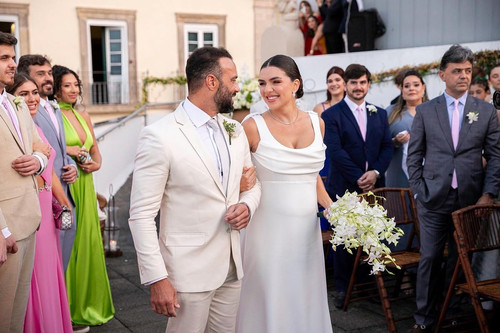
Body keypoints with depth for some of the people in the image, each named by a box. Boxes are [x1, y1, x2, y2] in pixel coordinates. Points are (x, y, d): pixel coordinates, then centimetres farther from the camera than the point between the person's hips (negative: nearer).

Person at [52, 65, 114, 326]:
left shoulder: (83, 116, 14)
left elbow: (95, 150, 21)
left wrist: (96, 164, 1)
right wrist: (66, 150, -17)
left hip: (85, 185, 7)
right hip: (63, 186, -7)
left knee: (88, 242, 11)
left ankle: (89, 304, 25)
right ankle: (69, 311, 10)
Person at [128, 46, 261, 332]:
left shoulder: (236, 130, 7)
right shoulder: (160, 136, -14)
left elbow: (252, 183, 18)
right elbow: (142, 215, -14)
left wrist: (247, 205, -5)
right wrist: (157, 279, -16)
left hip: (232, 266, 6)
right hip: (189, 272, -6)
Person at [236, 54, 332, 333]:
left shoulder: (316, 123, 4)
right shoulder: (254, 127, -9)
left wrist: (333, 209, 8)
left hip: (308, 229, 4)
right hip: (269, 228, -4)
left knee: (306, 300, 14)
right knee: (270, 301, 6)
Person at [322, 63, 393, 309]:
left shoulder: (379, 114, 14)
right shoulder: (331, 115, -1)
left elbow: (387, 147, 9)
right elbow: (335, 152, -10)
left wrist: (375, 172, -9)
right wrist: (359, 178, -14)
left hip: (374, 187, 4)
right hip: (344, 188, -3)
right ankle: (343, 289, 14)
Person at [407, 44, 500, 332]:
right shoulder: (425, 111, 5)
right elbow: (414, 155, 6)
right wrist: (419, 190, -1)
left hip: (470, 200, 1)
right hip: (434, 200, -1)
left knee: (461, 260, 9)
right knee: (430, 259, 2)